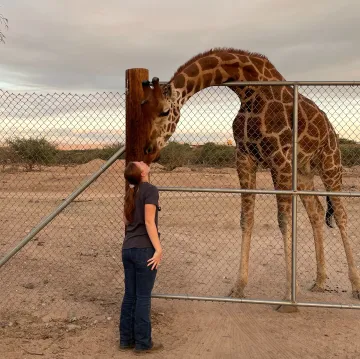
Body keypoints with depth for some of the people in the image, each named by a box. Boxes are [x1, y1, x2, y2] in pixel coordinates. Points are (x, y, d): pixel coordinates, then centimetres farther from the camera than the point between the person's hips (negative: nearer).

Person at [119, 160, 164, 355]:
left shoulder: (131, 191, 11)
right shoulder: (150, 189, -12)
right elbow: (149, 222, -18)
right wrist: (158, 249, -17)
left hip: (128, 248, 7)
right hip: (144, 249, -7)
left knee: (130, 295, 14)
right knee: (143, 297, 2)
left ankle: (126, 339, 22)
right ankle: (142, 343, 11)